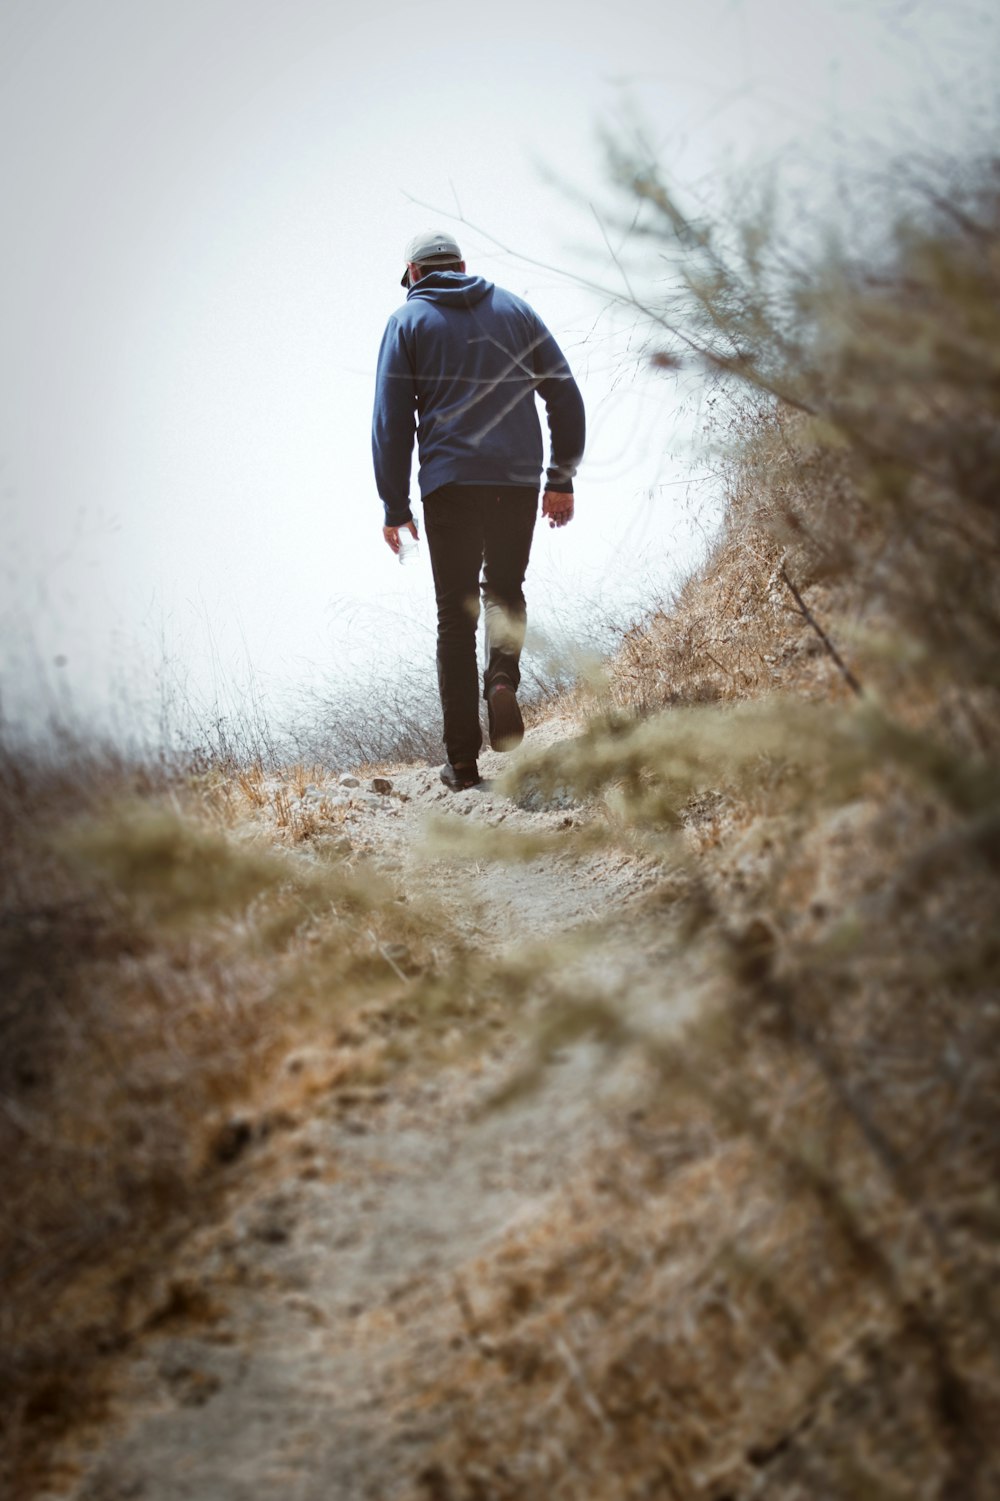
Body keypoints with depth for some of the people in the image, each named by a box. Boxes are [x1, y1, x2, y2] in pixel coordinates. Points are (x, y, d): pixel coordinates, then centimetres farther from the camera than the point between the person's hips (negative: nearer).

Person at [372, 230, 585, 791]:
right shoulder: (515, 309, 13)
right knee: (504, 587, 21)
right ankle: (504, 679, -10)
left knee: (456, 613, 5)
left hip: (450, 482, -2)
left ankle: (463, 760, 1)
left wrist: (395, 506, 3)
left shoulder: (408, 322, 7)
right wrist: (563, 478, 13)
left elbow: (391, 421, 1)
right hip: (519, 478, 2)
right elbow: (565, 394, 9)